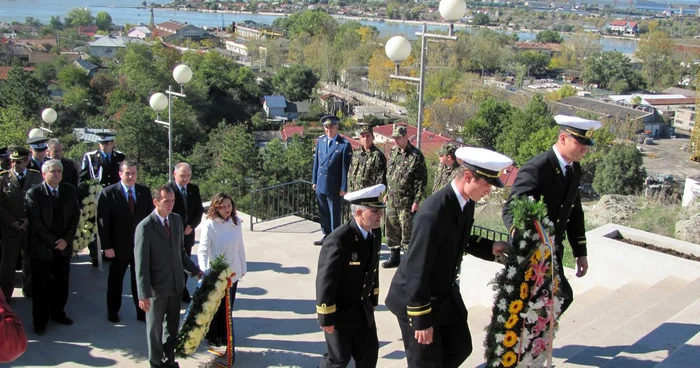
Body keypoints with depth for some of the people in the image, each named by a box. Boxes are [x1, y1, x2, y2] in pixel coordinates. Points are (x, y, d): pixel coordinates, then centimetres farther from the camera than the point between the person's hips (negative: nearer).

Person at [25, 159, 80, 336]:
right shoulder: (33, 193, -8)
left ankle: (58, 313, 28)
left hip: (64, 246, 3)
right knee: (41, 286, 5)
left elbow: (75, 216, 3)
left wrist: (66, 240, -8)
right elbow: (35, 222, -11)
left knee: (61, 283, 11)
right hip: (42, 248, -3)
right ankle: (40, 321, 17)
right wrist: (53, 242, -14)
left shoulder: (70, 191, 3)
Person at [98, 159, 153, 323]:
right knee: (115, 280, 15)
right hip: (119, 246, -2)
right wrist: (107, 246, -12)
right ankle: (113, 312, 31)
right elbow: (103, 221, -9)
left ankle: (142, 312, 20)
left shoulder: (145, 191, 0)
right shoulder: (108, 193, -9)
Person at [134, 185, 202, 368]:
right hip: (157, 287, -5)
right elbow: (141, 263, -16)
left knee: (172, 324, 18)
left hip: (176, 284, 5)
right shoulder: (145, 227, -15)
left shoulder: (177, 220, 2)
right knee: (155, 327, 12)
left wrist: (196, 271, 9)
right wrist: (144, 294, -18)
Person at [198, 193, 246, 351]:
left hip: (233, 272, 4)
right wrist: (204, 270, -33)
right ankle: (212, 336, 29)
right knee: (215, 306, 9)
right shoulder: (209, 224, -17)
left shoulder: (236, 222, 0)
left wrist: (243, 267, 11)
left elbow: (240, 246, 7)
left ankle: (224, 335, 32)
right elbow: (202, 250, -21)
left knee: (228, 305, 13)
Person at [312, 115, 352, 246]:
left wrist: (343, 188, -11)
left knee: (334, 214, 5)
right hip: (320, 185, 6)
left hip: (334, 187, -6)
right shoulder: (320, 141, 7)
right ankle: (326, 236, 31)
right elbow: (316, 161, 12)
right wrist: (314, 180, 10)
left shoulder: (344, 145, -11)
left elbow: (345, 168, -11)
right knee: (323, 213, 17)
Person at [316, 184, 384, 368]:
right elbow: (325, 280, -23)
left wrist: (372, 300, 17)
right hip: (339, 311, -7)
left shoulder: (375, 234, -2)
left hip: (363, 309, 7)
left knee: (369, 352, 14)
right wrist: (326, 317, -19)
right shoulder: (338, 240, -27)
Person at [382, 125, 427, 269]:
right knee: (392, 229, 14)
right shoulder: (393, 153, 10)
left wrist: (417, 200, -15)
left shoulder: (416, 156, -12)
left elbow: (421, 180, -13)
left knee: (407, 231, -3)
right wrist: (387, 192, 17)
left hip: (407, 202, -7)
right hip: (392, 200, 7)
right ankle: (395, 257, 27)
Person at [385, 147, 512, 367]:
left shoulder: (467, 203, -4)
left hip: (446, 294, 9)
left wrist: (491, 248, -5)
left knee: (460, 347, 17)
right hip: (416, 298, -8)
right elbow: (417, 268, -28)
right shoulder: (433, 213, -31)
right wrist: (421, 320, -24)